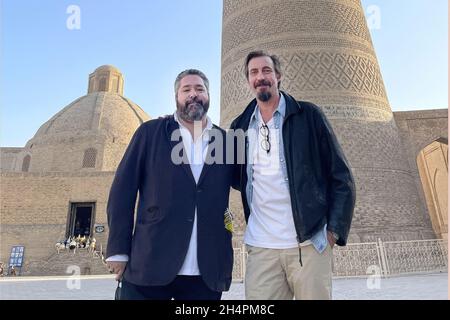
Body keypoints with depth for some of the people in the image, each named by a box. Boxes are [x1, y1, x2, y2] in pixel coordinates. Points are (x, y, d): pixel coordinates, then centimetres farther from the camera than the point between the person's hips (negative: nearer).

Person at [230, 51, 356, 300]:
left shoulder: (308, 115, 0)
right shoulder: (240, 126, 9)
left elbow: (340, 176, -1)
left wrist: (334, 230, -6)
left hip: (309, 244, -1)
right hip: (260, 248, 2)